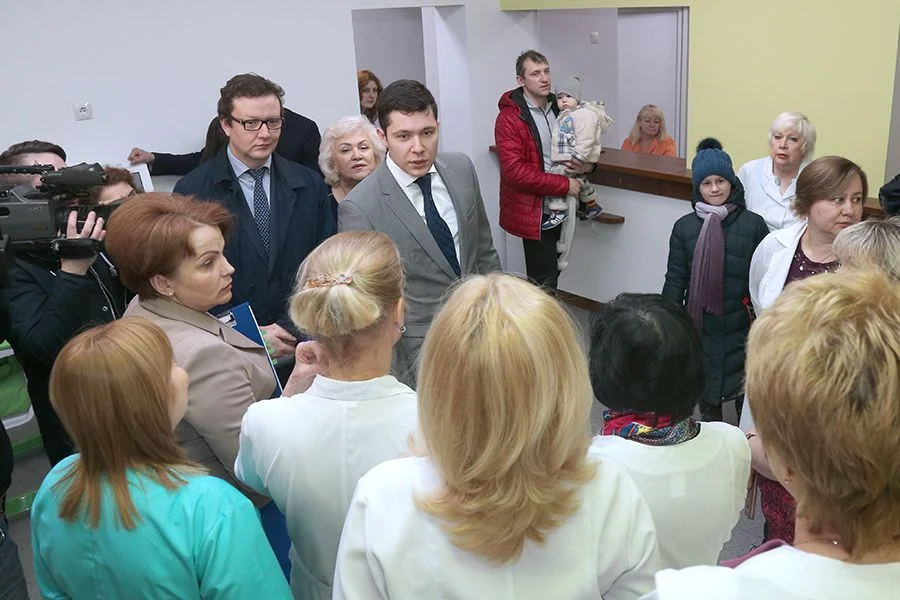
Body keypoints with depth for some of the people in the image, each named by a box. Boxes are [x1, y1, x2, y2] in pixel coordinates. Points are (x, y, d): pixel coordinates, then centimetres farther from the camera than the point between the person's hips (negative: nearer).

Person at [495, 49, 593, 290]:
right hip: (532, 213, -7)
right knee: (544, 281, -6)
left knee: (551, 273, 17)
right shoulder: (509, 118, -13)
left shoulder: (559, 109, 9)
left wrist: (587, 165, -6)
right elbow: (514, 171, -22)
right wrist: (564, 185, -20)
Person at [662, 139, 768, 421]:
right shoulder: (684, 226, 1)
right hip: (700, 325, 2)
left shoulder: (753, 224, -3)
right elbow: (675, 279, 4)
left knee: (746, 393, 6)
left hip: (740, 325, -2)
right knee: (705, 387, 14)